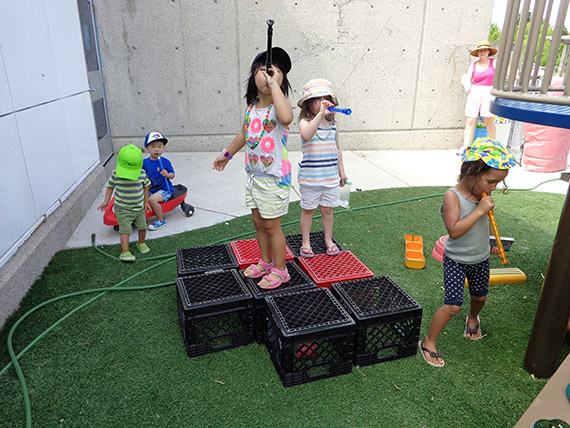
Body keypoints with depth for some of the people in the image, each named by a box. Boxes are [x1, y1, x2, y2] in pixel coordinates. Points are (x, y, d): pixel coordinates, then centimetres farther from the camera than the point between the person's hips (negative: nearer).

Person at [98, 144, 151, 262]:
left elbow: (145, 187, 6)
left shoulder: (142, 174, -10)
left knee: (143, 227, 13)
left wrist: (146, 202, 10)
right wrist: (106, 201, 0)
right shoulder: (116, 174, -13)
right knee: (125, 230, -8)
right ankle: (125, 252, -3)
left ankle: (141, 243, 38)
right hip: (122, 209, -3)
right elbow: (110, 187, 3)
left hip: (139, 208, 3)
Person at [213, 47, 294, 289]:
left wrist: (274, 84, -35)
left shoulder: (278, 105, -17)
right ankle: (265, 262, 38)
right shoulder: (252, 106, 5)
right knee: (258, 223, 17)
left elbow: (286, 118, -44)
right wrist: (227, 154, 35)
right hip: (254, 176, 7)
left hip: (275, 178, -7)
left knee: (272, 226, 4)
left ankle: (280, 270, 24)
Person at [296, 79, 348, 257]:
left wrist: (341, 171, 16)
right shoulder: (305, 122, -9)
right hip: (309, 177, -4)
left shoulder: (332, 124, 7)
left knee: (327, 209, 14)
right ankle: (306, 242, 23)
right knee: (308, 209, 9)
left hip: (331, 176, 4)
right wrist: (320, 114, -36)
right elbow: (306, 135, -34)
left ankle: (328, 240, 31)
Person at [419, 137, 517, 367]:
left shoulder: (482, 195, -3)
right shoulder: (452, 196, -25)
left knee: (479, 297, 24)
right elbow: (454, 231, -34)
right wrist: (480, 210, -33)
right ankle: (428, 342, 8)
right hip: (456, 260, -7)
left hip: (480, 259, 7)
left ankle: (473, 318, 58)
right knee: (453, 305, -10)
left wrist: (489, 245, 23)